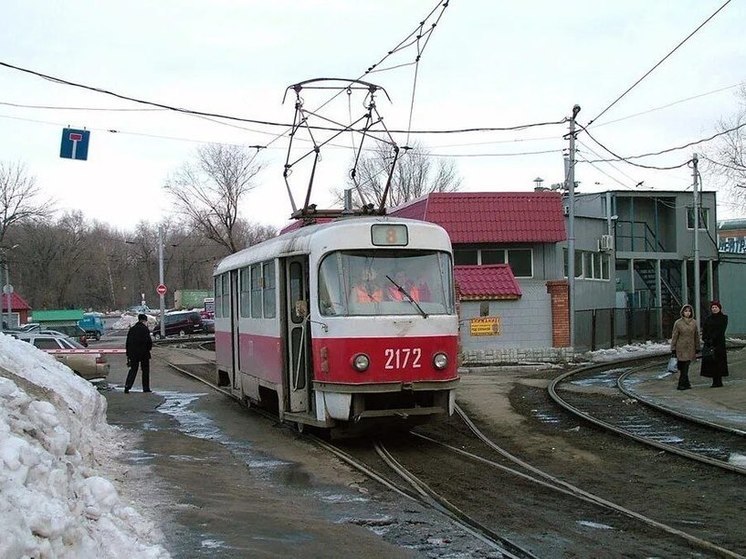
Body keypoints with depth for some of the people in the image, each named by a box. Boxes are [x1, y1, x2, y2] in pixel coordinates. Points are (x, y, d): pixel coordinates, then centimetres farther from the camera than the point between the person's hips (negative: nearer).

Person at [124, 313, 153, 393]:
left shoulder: (132, 329, 8)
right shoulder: (145, 329, -10)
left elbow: (127, 343, 10)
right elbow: (149, 341, -14)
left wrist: (128, 354, 14)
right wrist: (149, 348, 7)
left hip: (133, 354, 4)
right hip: (144, 353, -4)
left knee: (133, 369, 10)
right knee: (145, 370, 8)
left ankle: (127, 386, -4)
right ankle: (146, 388, 11)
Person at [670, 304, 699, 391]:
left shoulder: (694, 323, 5)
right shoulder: (678, 323, -2)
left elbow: (696, 336, 11)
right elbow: (674, 337, 0)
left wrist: (697, 348, 10)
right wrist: (673, 349, -2)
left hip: (690, 348, 2)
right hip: (681, 348, -2)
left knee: (685, 366, -1)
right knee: (683, 367, -2)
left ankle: (682, 384, 6)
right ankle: (685, 383, 10)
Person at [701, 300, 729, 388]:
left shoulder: (724, 318, 3)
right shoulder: (708, 319, 15)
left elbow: (721, 330, -7)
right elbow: (704, 330, 7)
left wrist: (713, 339, -15)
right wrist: (705, 339, -9)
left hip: (719, 342, -4)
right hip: (709, 344, 4)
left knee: (718, 361, -6)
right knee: (710, 361, -1)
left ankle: (718, 381, -5)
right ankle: (715, 381, 3)